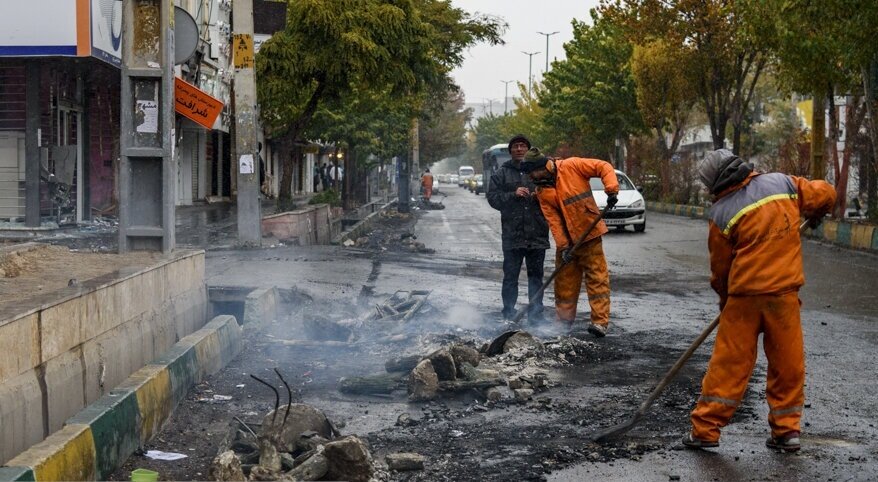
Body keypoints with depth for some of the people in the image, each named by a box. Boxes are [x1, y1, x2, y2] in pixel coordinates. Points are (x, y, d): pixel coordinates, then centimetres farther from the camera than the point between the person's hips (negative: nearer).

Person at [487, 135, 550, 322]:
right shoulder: (501, 174, 9)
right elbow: (493, 198, 1)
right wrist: (513, 195, -12)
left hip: (537, 234, 1)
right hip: (512, 234, -1)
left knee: (536, 276, 5)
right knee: (510, 276, 2)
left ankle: (536, 314, 11)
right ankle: (509, 313, 11)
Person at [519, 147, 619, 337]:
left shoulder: (572, 166, -10)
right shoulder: (542, 191, 1)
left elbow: (604, 167, -10)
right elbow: (553, 219, -4)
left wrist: (611, 190, -24)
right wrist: (563, 246, -12)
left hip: (589, 233, -5)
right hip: (566, 240, 5)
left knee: (597, 277, -6)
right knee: (564, 281, 12)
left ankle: (600, 321, -7)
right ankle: (564, 320, 23)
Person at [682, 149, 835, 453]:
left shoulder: (721, 213, -4)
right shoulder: (783, 183, 1)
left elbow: (720, 266, 5)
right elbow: (825, 195, 9)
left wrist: (724, 298, 22)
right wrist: (814, 216, 31)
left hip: (745, 294, -2)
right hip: (785, 291, 2)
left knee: (729, 363, 3)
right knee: (788, 362, 11)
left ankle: (705, 429, 7)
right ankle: (786, 431, 16)